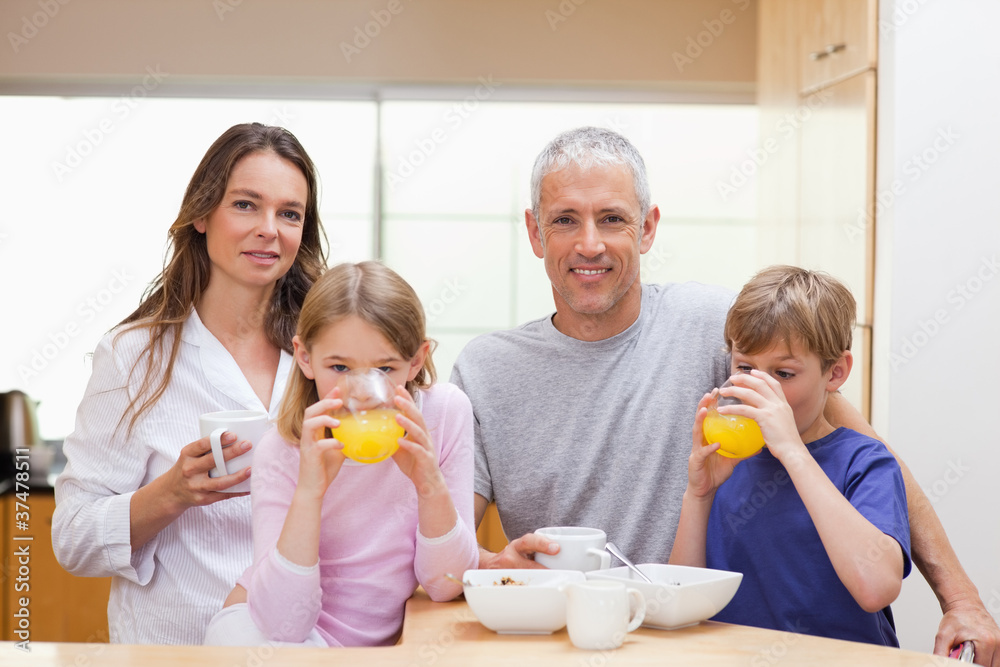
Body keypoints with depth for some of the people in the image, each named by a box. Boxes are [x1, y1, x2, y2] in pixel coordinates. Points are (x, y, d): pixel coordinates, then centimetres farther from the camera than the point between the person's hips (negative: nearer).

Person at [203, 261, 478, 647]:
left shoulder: (447, 413, -13)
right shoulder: (282, 452, -17)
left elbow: (446, 586, -11)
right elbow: (284, 625, -26)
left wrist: (431, 483, -29)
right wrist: (310, 488, -35)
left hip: (375, 638, 2)